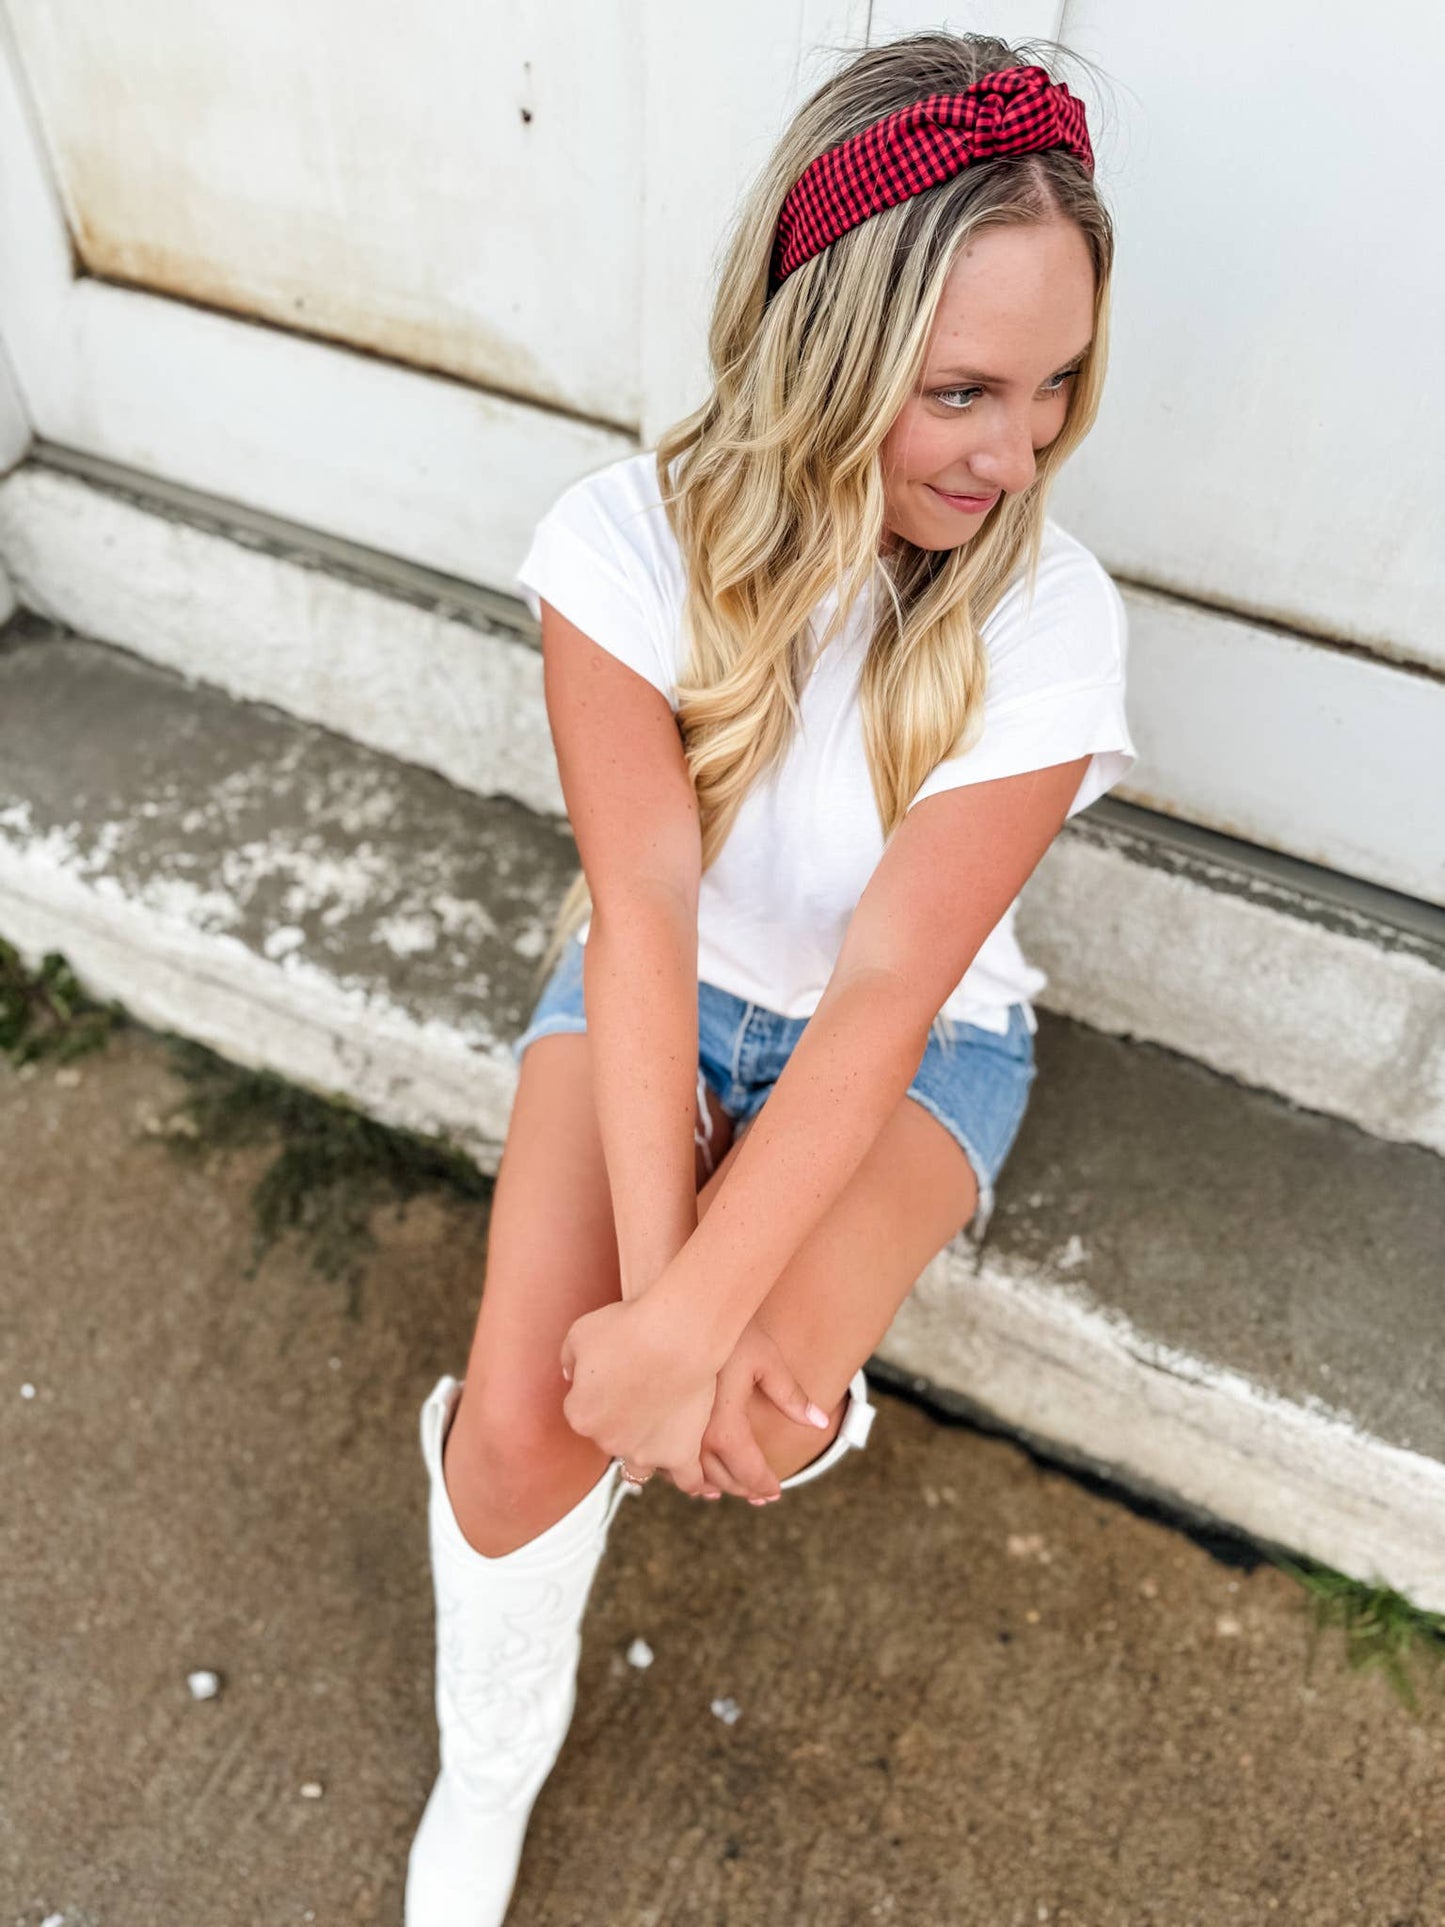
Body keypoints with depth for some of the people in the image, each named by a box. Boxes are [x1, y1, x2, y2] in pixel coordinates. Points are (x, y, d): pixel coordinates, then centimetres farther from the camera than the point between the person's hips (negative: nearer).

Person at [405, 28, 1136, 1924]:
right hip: (656, 991, 1)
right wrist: (649, 1282, -28)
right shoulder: (634, 535, -18)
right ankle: (490, 1772, 16)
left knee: (748, 1422, -26)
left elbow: (885, 988, -25)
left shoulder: (1052, 617, -21)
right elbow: (644, 900, -22)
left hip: (917, 1043, 0)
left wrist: (692, 1322, -31)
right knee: (520, 1418, -18)